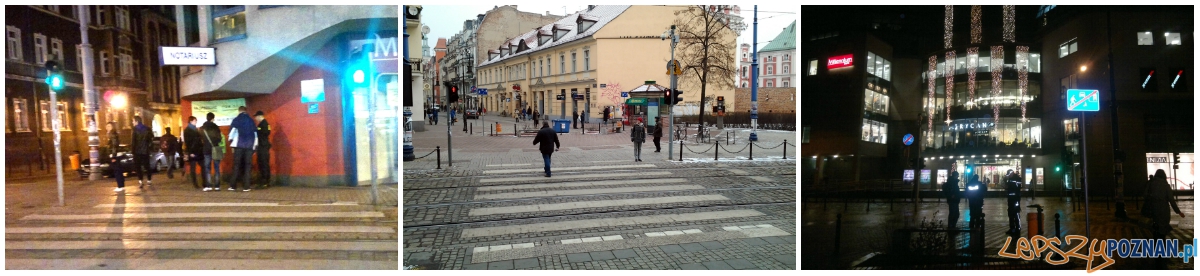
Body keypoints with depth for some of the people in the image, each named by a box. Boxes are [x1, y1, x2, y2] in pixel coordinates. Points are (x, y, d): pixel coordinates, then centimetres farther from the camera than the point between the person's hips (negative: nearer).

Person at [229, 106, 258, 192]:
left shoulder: (236, 120, 3)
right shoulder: (251, 120, 12)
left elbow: (232, 132, -3)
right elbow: (255, 134, 12)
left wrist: (231, 142, 9)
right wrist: (255, 146, 16)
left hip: (239, 145, -2)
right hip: (249, 146, 2)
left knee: (236, 165, 4)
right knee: (247, 165, 3)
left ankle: (233, 185, 3)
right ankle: (246, 186, -2)